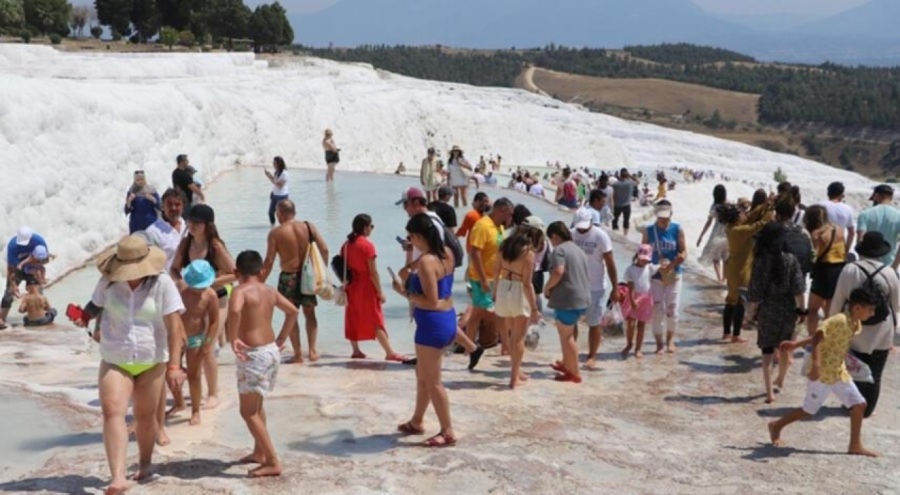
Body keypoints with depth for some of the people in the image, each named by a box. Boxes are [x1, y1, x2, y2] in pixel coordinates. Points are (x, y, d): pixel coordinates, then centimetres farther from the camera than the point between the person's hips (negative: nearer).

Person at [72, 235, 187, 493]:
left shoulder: (162, 283, -14)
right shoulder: (108, 281, -5)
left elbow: (174, 326, -16)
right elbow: (96, 304, 15)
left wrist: (174, 365, -21)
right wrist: (84, 317, -9)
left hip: (151, 361, -1)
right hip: (114, 361, 1)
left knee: (145, 416, 10)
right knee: (112, 412, -17)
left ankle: (145, 463, 37)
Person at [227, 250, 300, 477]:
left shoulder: (241, 291, -13)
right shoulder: (270, 291, 9)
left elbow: (235, 310, -35)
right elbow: (293, 311, 20)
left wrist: (232, 339, -23)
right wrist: (281, 339, 22)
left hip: (253, 354, -8)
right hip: (271, 350, 8)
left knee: (248, 411, -1)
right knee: (256, 405, 26)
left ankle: (273, 462, -5)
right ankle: (260, 452, 38)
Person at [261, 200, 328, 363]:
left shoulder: (275, 233, -8)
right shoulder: (308, 227, -1)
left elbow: (269, 262, -10)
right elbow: (324, 249, -4)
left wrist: (260, 282, -2)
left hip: (288, 277, -3)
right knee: (309, 313, 18)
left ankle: (298, 354, 11)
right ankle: (313, 350, 12)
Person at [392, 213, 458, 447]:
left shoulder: (426, 262, -22)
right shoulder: (446, 253, 4)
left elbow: (431, 301, -25)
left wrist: (405, 292, -14)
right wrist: (411, 269, 14)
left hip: (432, 324, -10)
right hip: (447, 319, 10)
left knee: (432, 381, 3)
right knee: (422, 375, 23)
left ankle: (447, 432, 11)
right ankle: (416, 422, 36)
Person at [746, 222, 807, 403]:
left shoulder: (761, 261, -12)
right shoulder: (790, 259, -8)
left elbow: (755, 291, -9)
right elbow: (798, 288, -8)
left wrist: (752, 312, 2)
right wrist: (801, 308, 4)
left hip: (767, 311, -2)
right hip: (787, 309, 2)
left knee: (767, 351, 4)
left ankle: (769, 391, -3)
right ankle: (780, 381, 40)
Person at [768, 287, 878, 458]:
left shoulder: (856, 325, 5)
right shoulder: (839, 321, -22)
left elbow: (823, 335, 11)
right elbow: (818, 337, -31)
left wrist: (797, 344, 14)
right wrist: (815, 364, -42)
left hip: (839, 373, 8)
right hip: (822, 374, -8)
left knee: (859, 404, 3)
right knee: (809, 410, 4)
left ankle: (855, 445, 11)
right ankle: (776, 426, 24)